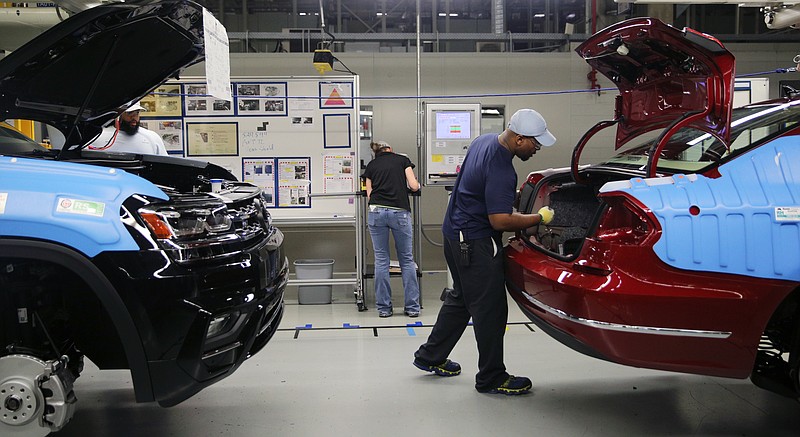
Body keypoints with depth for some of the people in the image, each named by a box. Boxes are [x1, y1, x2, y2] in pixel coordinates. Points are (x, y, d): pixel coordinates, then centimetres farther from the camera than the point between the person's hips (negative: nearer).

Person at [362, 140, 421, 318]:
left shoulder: (371, 165, 18)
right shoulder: (402, 160, 14)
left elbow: (369, 193, 11)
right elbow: (414, 186, 5)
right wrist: (417, 184, 27)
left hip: (376, 211, 1)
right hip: (400, 212, -1)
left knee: (381, 260, 7)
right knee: (406, 259, 7)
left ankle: (384, 308, 10)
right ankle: (412, 307, 9)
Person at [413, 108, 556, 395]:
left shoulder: (484, 141, 5)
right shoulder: (500, 169, -26)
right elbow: (500, 221, -27)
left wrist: (509, 198, 20)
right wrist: (539, 219, -15)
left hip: (456, 231, 11)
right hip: (475, 242, -10)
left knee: (461, 298, 21)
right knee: (490, 308, 0)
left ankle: (431, 356, 32)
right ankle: (491, 378, 11)